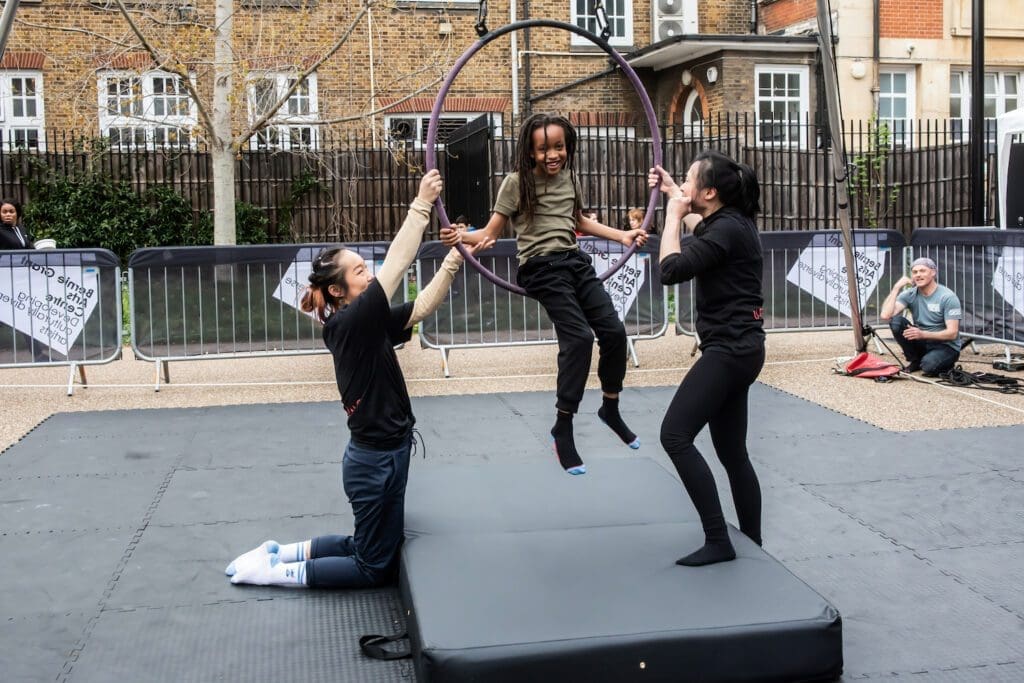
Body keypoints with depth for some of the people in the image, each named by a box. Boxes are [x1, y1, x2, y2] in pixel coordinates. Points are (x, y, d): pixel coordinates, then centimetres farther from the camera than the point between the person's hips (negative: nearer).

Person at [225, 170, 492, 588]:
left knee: (367, 546, 24)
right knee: (376, 567, 6)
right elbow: (395, 265, -25)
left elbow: (423, 305, 4)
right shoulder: (348, 324, -20)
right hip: (376, 460, -9)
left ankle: (279, 552, 26)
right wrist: (421, 204, -24)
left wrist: (455, 257, -7)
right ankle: (274, 570, 9)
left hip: (380, 454, 9)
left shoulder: (369, 326, 5)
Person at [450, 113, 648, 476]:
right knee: (579, 337, -18)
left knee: (613, 330, -2)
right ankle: (563, 429, -5)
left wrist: (621, 235, 25)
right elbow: (491, 234, -8)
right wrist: (462, 237, -28)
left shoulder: (569, 177, 12)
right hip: (543, 268, -6)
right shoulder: (517, 182, -6)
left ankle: (610, 409, 23)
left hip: (576, 262, 6)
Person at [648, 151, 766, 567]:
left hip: (730, 350, -11)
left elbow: (672, 270, -23)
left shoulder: (727, 230, -16)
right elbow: (699, 229, 38)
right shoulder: (730, 223, 13)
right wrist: (673, 197, 31)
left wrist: (673, 214, -11)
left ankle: (717, 541, -13)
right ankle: (752, 545, 21)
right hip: (736, 349, 11)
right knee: (732, 452, 13)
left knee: (676, 435, -15)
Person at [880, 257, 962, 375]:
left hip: (946, 346, -4)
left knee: (929, 366, -36)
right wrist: (897, 287, -21)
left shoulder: (948, 297, -15)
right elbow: (885, 315, -20)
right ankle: (914, 360, -1)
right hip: (922, 343, 4)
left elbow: (952, 333, -20)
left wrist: (922, 334, -34)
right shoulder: (909, 295, -5)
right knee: (895, 321, -19)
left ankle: (945, 364, 2)